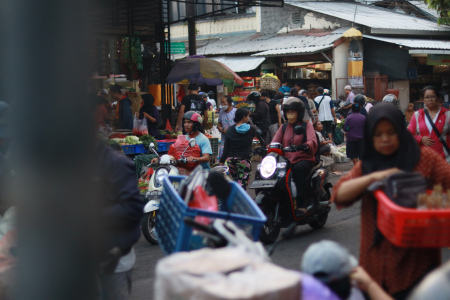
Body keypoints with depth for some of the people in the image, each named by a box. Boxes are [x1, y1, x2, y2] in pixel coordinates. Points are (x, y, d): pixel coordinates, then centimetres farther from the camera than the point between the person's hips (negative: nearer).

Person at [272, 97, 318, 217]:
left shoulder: (307, 125, 7)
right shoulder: (284, 127, 20)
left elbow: (313, 141, -11)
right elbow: (275, 142, 7)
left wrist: (305, 146, -35)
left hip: (304, 160, -4)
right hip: (287, 161, 4)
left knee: (298, 169, -38)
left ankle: (302, 204, -39)